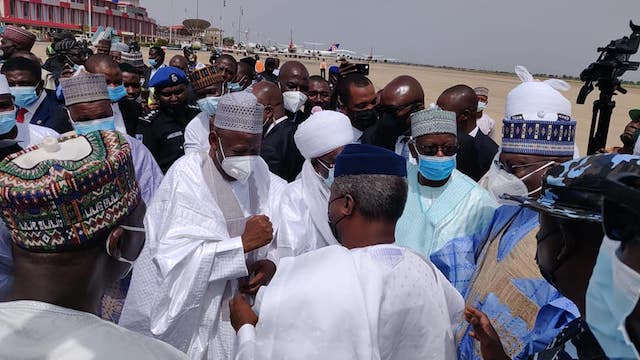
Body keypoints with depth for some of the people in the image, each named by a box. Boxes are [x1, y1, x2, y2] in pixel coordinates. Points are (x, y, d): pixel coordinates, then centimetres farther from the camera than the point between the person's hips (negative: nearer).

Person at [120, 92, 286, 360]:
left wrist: (272, 262, -21)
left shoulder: (262, 177, -1)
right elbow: (174, 257, -25)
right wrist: (244, 243, -28)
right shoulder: (187, 175, -15)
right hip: (184, 317, -4)